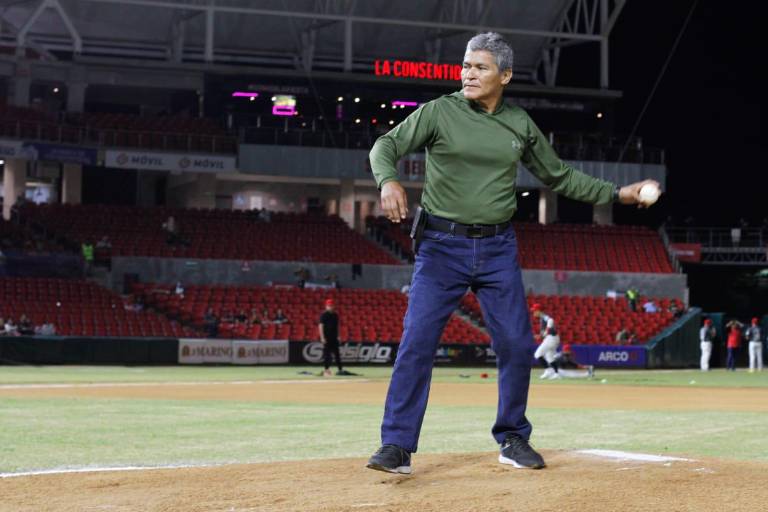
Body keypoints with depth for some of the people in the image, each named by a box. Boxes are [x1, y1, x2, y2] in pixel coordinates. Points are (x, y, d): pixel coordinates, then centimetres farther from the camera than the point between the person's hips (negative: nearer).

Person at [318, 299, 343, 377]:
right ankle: (327, 369, 1)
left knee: (337, 354, 7)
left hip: (334, 338, 6)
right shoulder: (324, 315, -7)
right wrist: (322, 337, -18)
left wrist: (338, 336, 15)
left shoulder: (335, 315, 13)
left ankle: (340, 369, 10)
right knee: (326, 354, -3)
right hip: (327, 338, -6)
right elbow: (320, 326, -12)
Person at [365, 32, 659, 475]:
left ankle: (513, 439, 20)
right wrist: (389, 179, -31)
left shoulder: (521, 124, 8)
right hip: (442, 244, -3)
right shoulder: (440, 111, -3)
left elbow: (559, 176, 18)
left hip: (498, 249, 3)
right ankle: (397, 447, -6)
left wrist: (616, 193, 14)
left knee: (517, 345, 3)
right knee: (417, 342, -11)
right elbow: (388, 144, -9)